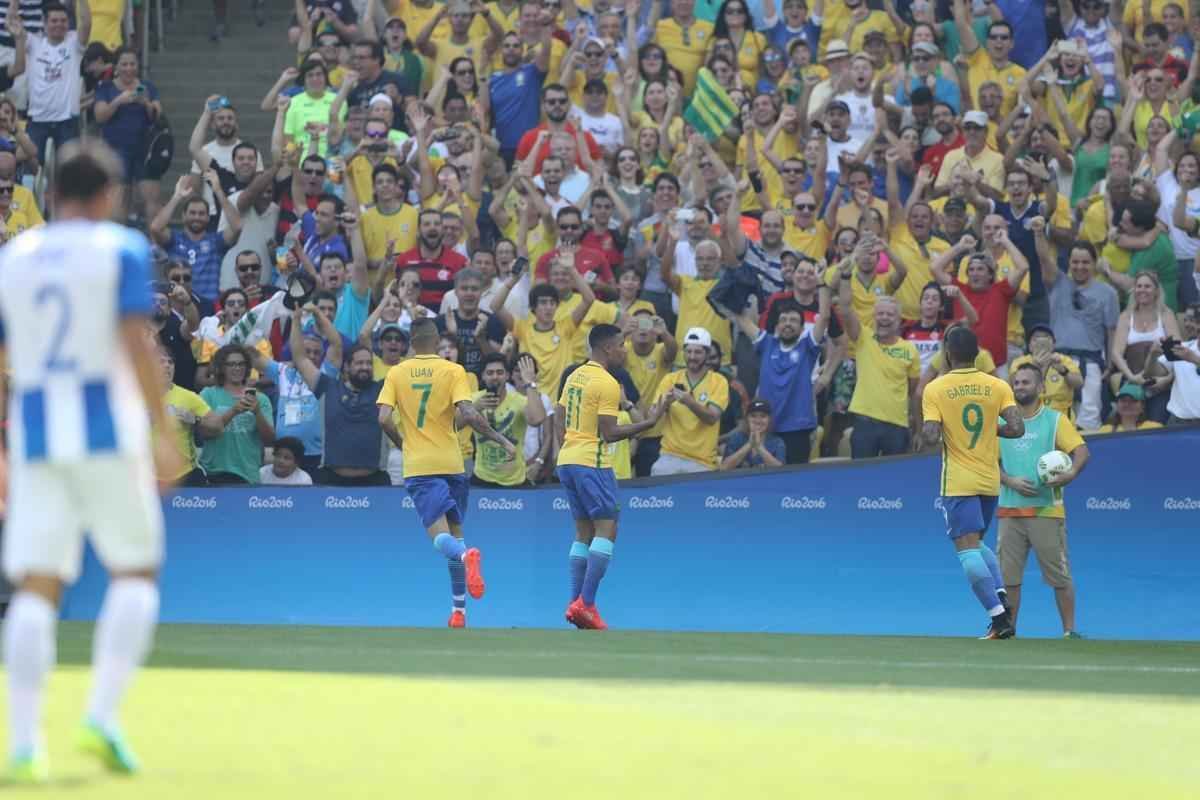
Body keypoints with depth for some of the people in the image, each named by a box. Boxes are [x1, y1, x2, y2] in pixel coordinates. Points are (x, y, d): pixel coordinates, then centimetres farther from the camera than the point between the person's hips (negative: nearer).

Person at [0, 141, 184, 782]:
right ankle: (102, 717, -6)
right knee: (136, 573, 9)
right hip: (107, 429, -4)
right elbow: (136, 344, -12)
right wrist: (162, 432, -10)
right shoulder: (121, 250, 1)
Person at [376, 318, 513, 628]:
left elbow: (384, 418, -6)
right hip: (451, 463, 1)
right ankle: (459, 609, 14)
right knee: (454, 532, 15)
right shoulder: (453, 371, -2)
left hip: (418, 466, -1)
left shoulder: (396, 373, 2)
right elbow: (469, 415, -13)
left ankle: (466, 556, -43)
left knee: (441, 537, -7)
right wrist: (502, 441, -3)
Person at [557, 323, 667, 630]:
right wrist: (649, 423, -12)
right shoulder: (607, 383, -13)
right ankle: (586, 604, -15)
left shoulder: (575, 376, 13)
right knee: (606, 529, -7)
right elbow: (609, 432, -17)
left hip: (567, 459, 9)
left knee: (585, 532, 13)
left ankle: (576, 603, 9)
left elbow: (559, 420, 17)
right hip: (592, 463, -9)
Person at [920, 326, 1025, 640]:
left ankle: (999, 616, -16)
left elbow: (930, 436, -17)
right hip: (990, 481, 4)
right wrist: (992, 429, 10)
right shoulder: (997, 387, -1)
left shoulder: (935, 389, -8)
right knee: (978, 544, 22)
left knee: (968, 548, -5)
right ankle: (1000, 597, 1)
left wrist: (925, 431, 6)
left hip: (957, 482, -4)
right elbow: (1016, 428, -10)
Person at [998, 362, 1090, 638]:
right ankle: (1008, 629, 11)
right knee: (1008, 574, 3)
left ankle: (1069, 630, 3)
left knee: (1060, 574, -2)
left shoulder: (1055, 420, 2)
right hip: (1010, 510, 3)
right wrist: (1011, 482, -10)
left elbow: (1081, 450, -7)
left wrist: (1071, 473, -27)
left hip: (1046, 510, -3)